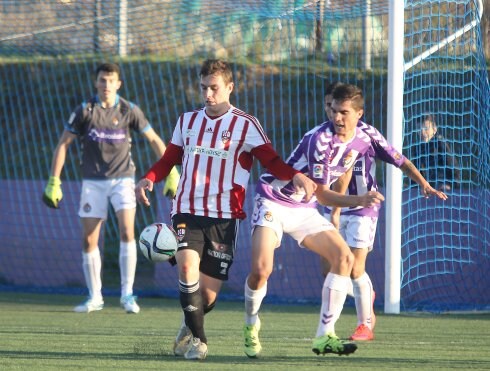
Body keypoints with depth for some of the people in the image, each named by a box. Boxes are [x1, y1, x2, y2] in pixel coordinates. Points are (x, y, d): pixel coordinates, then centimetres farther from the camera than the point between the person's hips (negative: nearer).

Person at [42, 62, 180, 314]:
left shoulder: (129, 111, -4)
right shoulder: (84, 111, -4)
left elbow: (154, 140, 3)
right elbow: (63, 144, 0)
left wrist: (172, 173, -4)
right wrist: (54, 182, -4)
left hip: (122, 179, -1)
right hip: (93, 181, 1)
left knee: (127, 231, -18)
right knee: (89, 239, 0)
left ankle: (127, 293, -10)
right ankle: (94, 297, 14)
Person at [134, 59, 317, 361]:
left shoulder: (246, 125, 0)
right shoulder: (187, 121, 12)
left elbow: (272, 161, -3)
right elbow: (169, 160, 18)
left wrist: (295, 176, -23)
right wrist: (149, 179, -2)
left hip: (224, 217, -2)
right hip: (187, 211, 2)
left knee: (209, 292, -1)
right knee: (188, 264, -25)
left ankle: (189, 327, 33)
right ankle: (197, 339, -14)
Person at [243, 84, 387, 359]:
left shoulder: (362, 140, -3)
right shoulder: (321, 139, -26)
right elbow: (322, 194, -24)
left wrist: (336, 212, 22)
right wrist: (359, 201, -35)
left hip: (305, 210, 7)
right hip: (274, 202, -7)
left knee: (344, 258, -10)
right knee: (261, 269, -22)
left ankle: (324, 336, -8)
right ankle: (251, 325, 9)